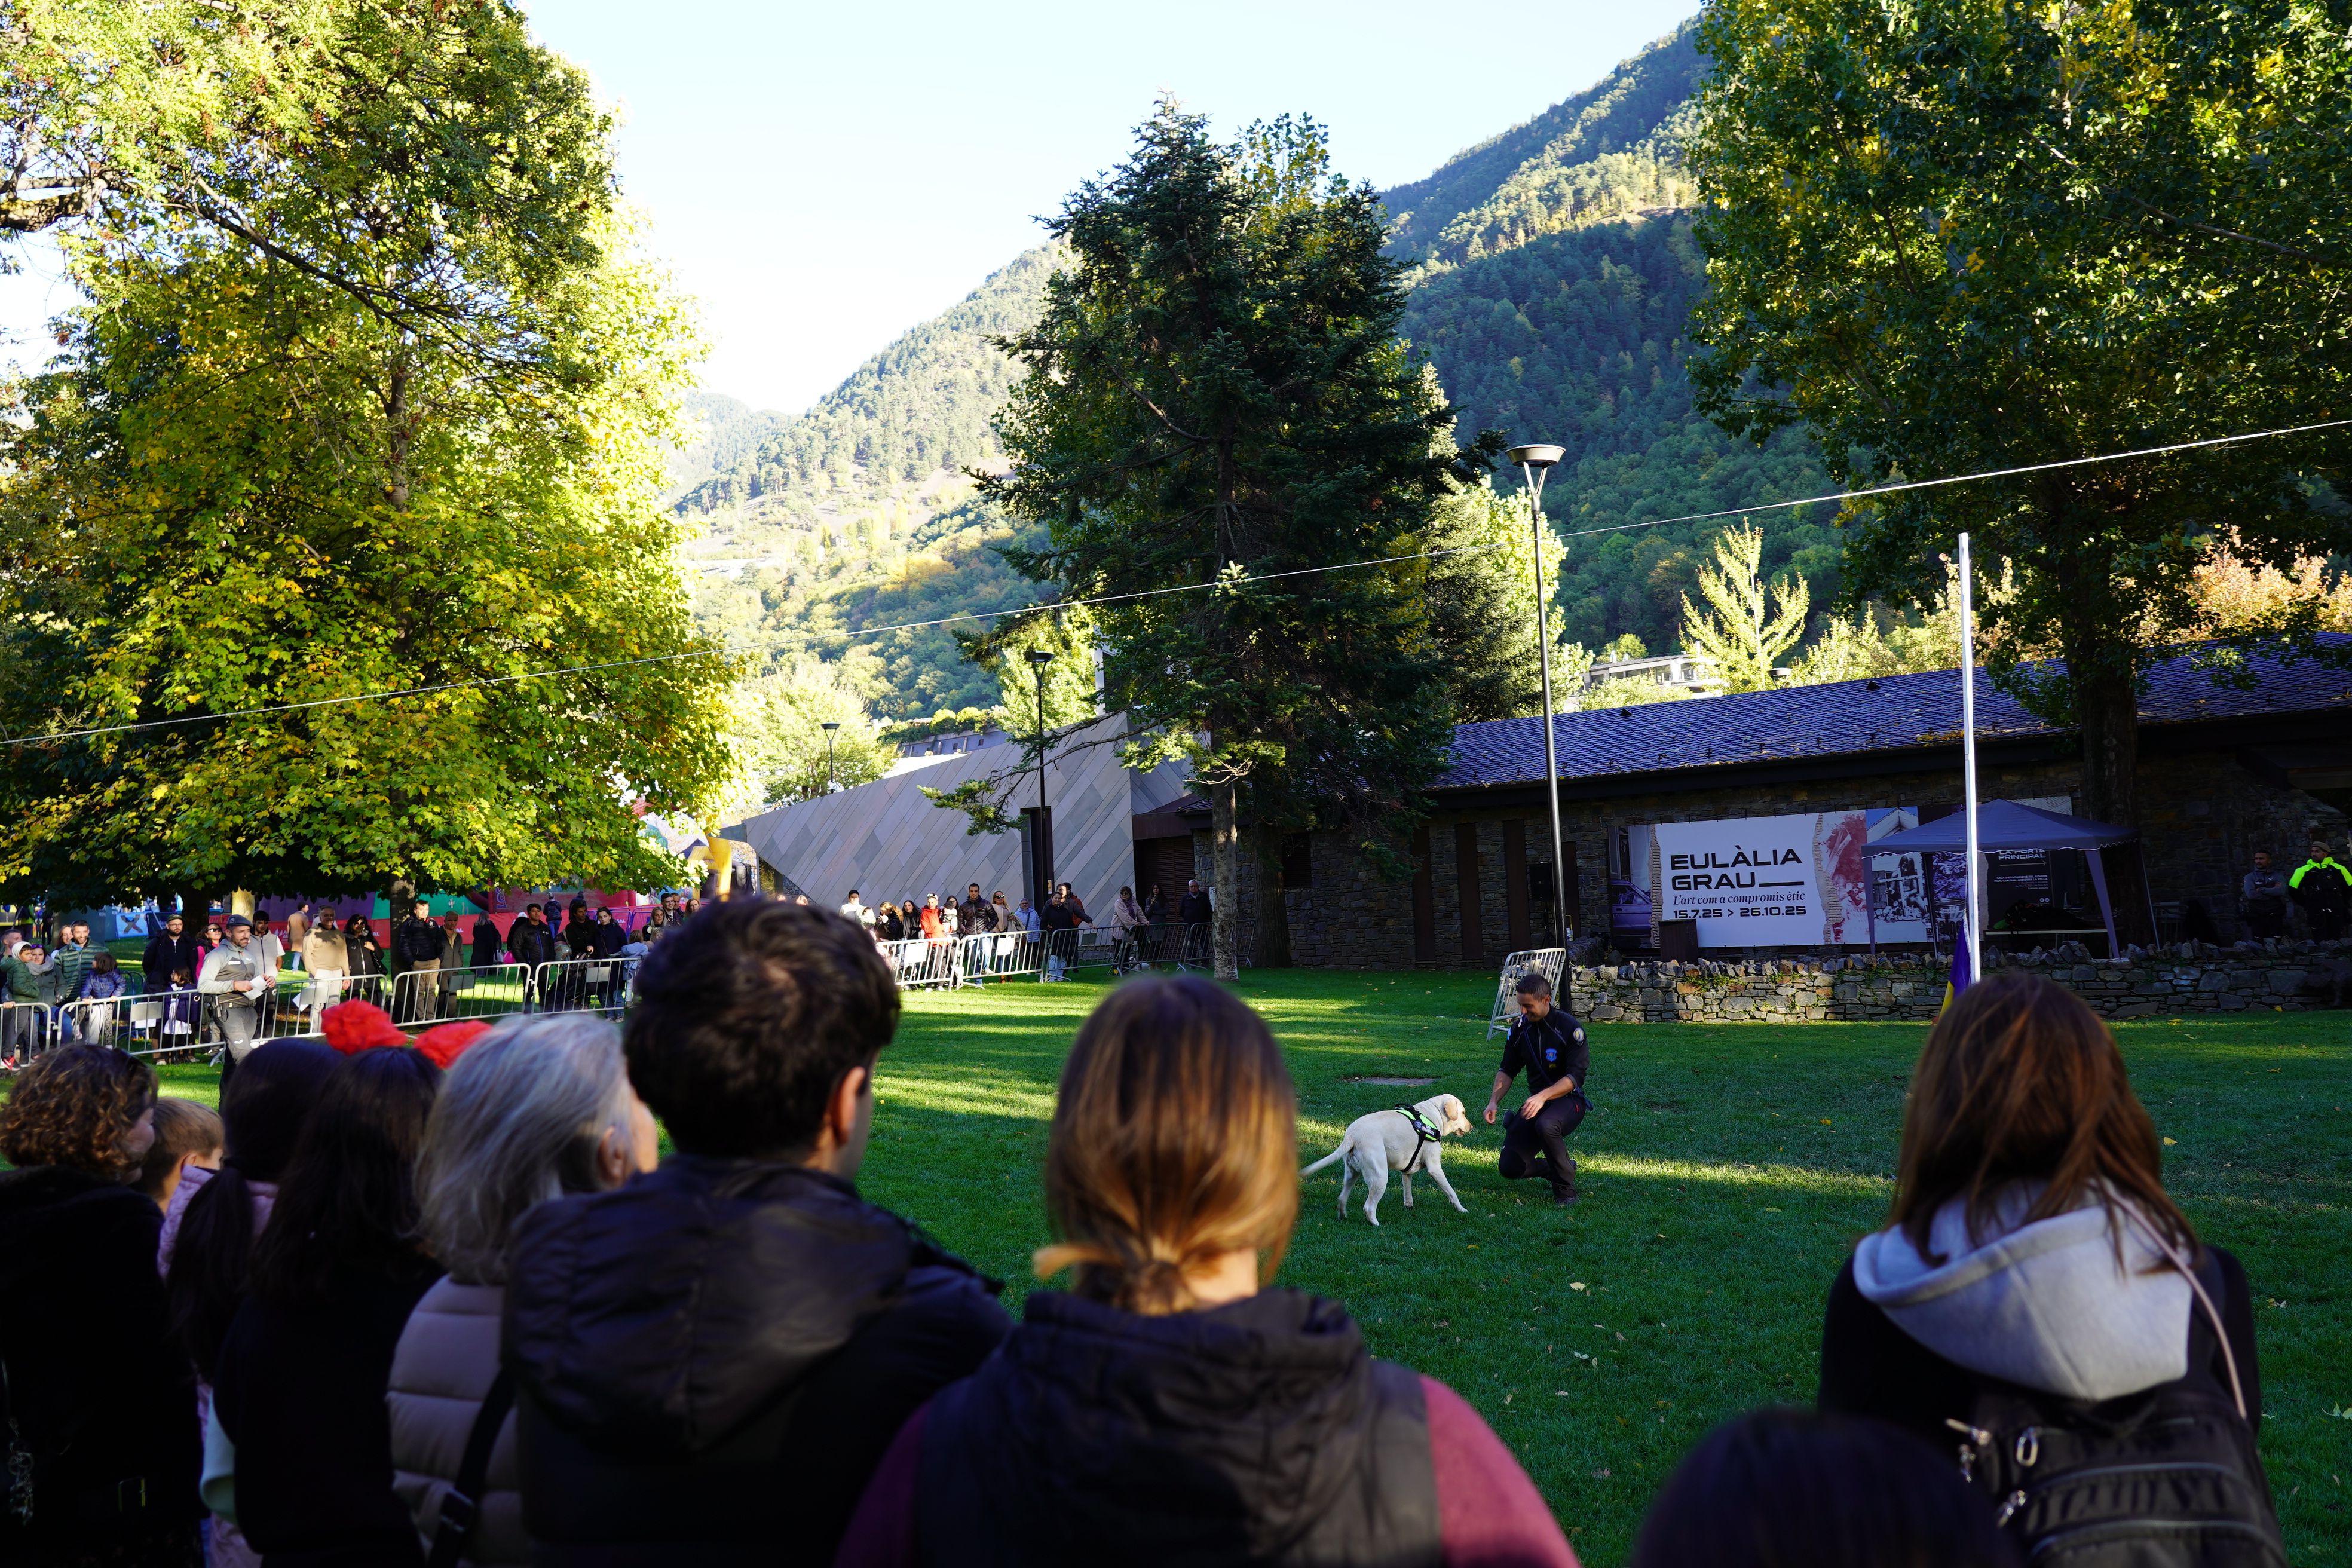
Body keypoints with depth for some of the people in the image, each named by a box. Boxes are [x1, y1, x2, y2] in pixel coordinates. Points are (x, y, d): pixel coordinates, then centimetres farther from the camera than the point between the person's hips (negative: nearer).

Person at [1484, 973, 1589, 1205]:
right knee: (1509, 1168, -8)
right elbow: (1507, 1070, 9)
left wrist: (1543, 1096, -34)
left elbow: (1576, 1077, -20)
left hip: (1568, 1100, -5)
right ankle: (1562, 1168, 19)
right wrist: (1493, 1101, -7)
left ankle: (1565, 1187, -17)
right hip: (1536, 1100, 6)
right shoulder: (1520, 1028, 1)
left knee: (1546, 1125, -41)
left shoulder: (1570, 1028, -15)